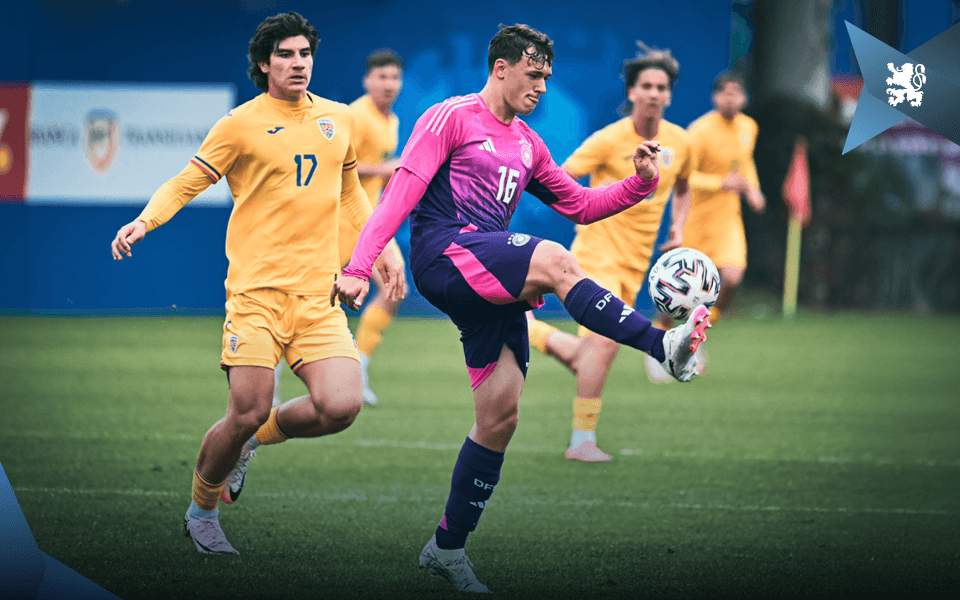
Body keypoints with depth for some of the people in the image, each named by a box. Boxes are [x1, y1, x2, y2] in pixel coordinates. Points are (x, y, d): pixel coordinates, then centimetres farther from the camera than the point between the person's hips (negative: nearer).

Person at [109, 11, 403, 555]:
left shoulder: (340, 119, 13)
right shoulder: (242, 124, -2)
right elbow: (187, 183, 0)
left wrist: (379, 247, 22)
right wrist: (145, 221, -17)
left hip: (318, 293, 4)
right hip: (258, 287, -4)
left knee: (341, 407, -13)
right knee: (248, 412, -9)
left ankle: (263, 433, 19)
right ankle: (202, 510, 17)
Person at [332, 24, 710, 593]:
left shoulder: (528, 145, 23)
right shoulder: (453, 118, 1)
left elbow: (580, 205, 28)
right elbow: (402, 191, -6)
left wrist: (640, 183, 11)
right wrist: (359, 267, -14)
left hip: (491, 283, 8)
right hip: (444, 253, -8)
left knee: (501, 415, 2)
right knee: (556, 262, -31)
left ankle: (448, 548, 10)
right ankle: (664, 346, -40)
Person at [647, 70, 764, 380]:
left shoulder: (748, 128, 4)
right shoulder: (701, 131, -17)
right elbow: (682, 177, -20)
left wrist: (752, 189, 8)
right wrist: (720, 183, -30)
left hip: (727, 218, 4)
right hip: (695, 218, -4)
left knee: (731, 278, -17)